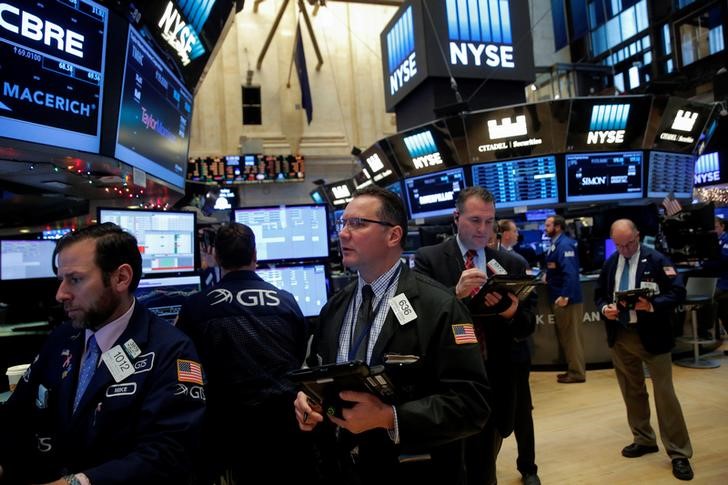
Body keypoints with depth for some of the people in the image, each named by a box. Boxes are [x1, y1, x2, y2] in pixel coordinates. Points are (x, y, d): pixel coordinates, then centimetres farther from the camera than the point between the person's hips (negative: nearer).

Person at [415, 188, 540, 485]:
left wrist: (512, 313, -23)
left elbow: (528, 324, -1)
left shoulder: (513, 264, 2)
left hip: (499, 377, 2)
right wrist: (455, 293, -31)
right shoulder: (428, 259, -6)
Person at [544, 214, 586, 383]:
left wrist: (565, 296, -27)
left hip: (567, 298, -10)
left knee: (571, 336, 1)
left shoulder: (565, 244, -17)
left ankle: (577, 373, 11)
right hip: (559, 297, 10)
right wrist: (549, 277, 6)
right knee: (565, 336, 16)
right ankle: (573, 369, 27)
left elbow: (570, 272, -25)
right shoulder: (555, 244, 12)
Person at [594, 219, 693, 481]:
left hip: (651, 335, -5)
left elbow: (678, 292, -12)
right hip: (619, 336, 5)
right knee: (632, 392, 16)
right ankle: (644, 440, 33)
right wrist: (604, 308, -8)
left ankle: (679, 453, 14)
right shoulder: (610, 264, 7)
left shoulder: (656, 260, -8)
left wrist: (652, 305, -28)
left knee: (665, 393, 0)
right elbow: (599, 294, 13)